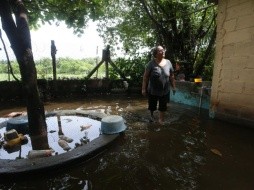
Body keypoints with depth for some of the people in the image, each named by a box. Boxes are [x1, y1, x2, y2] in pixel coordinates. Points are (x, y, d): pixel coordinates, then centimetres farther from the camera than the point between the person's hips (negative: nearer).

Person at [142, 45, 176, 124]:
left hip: (165, 91, 3)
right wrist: (144, 89, -12)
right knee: (152, 105, 17)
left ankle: (161, 120, 35)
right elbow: (145, 77, -12)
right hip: (153, 91, -2)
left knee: (163, 107, 14)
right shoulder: (151, 63, -14)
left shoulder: (168, 62, -3)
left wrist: (173, 87, 7)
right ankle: (151, 115, 48)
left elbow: (171, 76, 6)